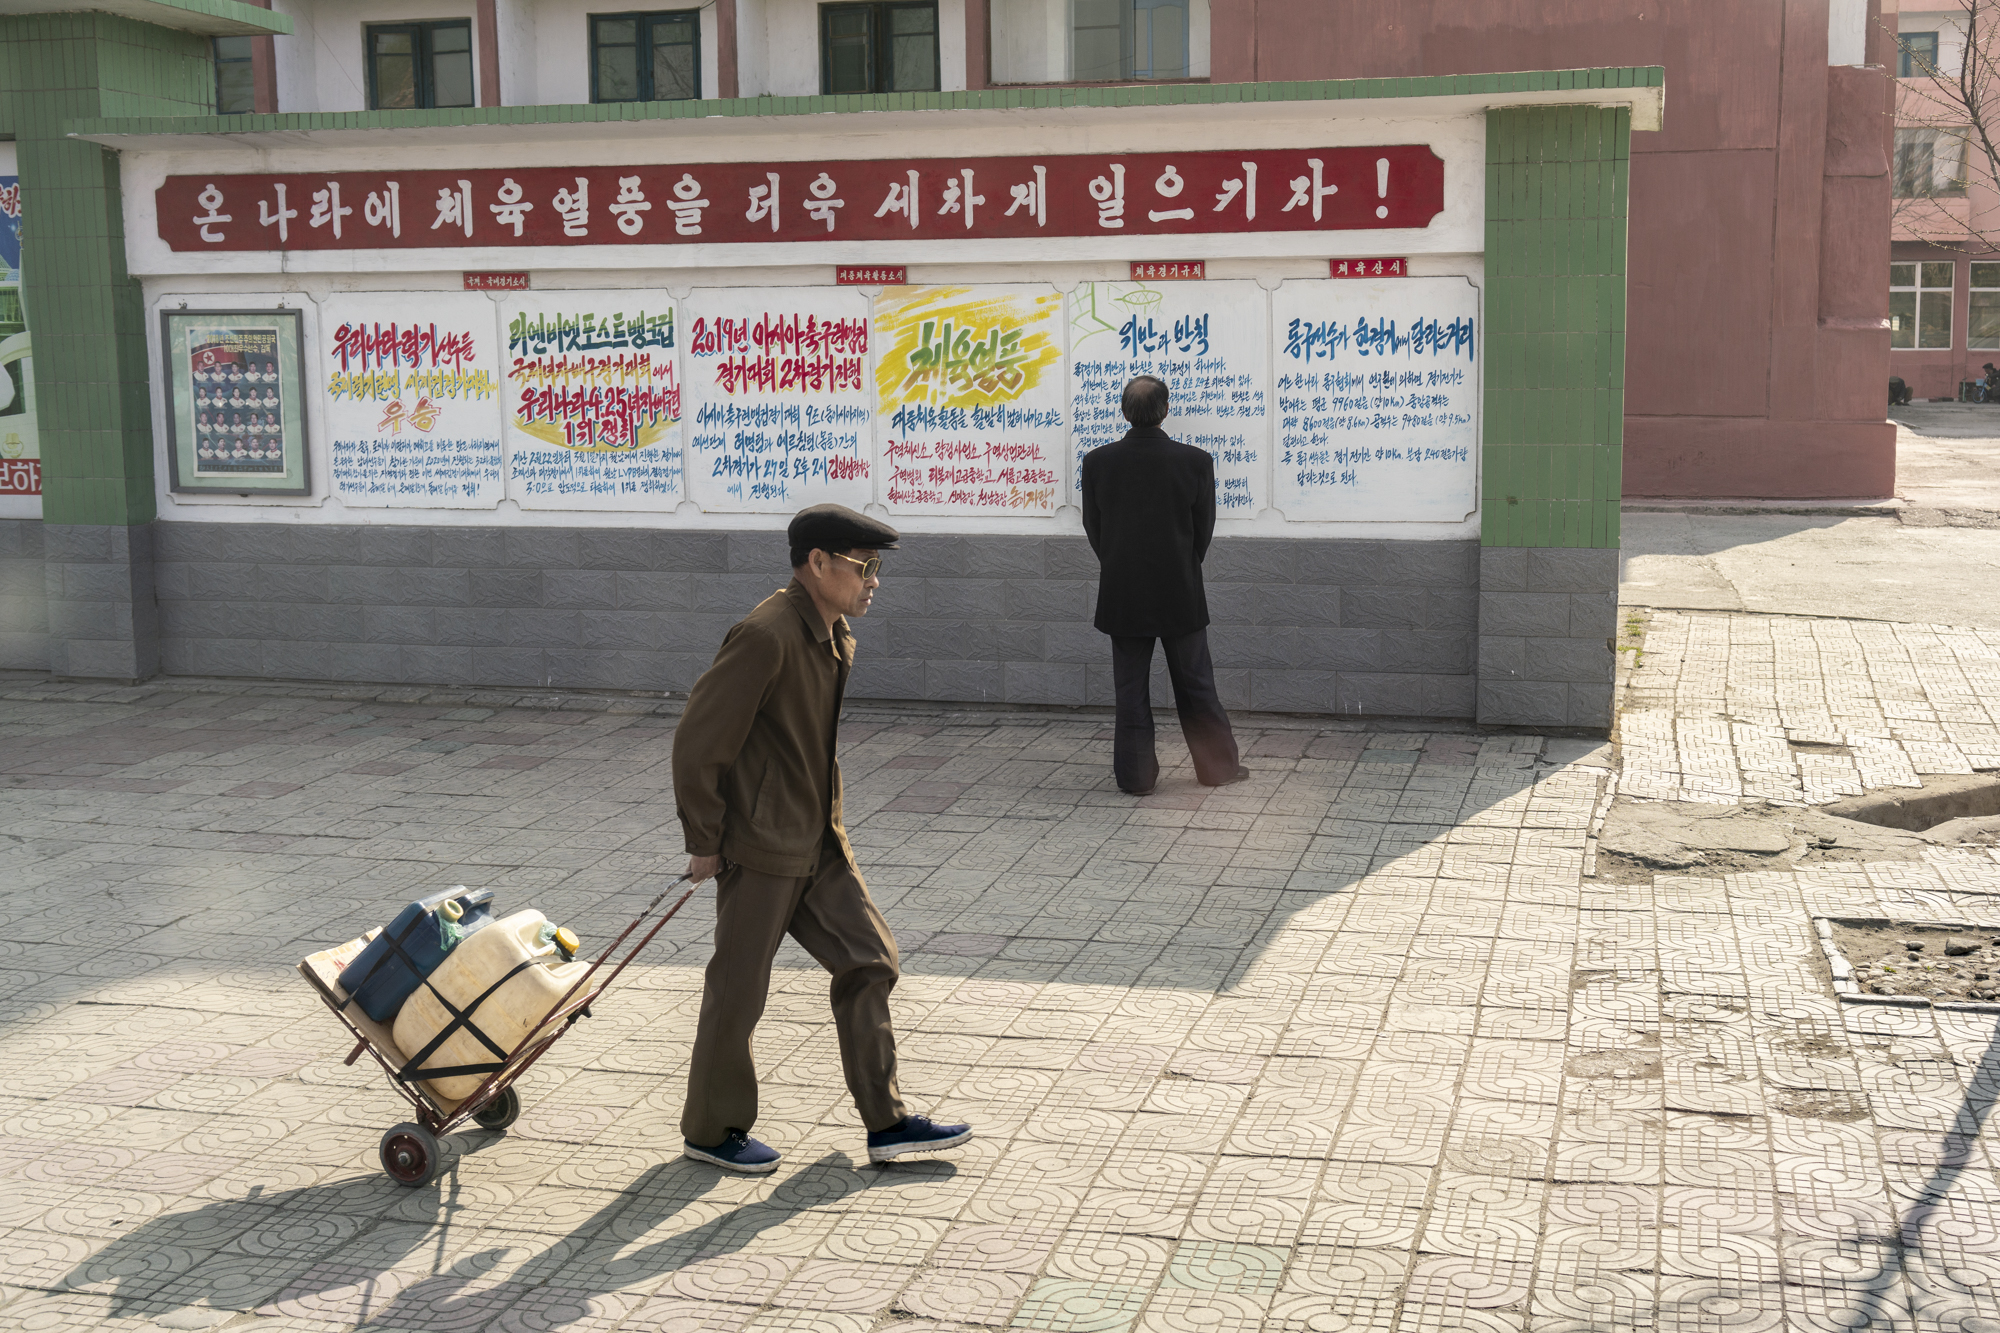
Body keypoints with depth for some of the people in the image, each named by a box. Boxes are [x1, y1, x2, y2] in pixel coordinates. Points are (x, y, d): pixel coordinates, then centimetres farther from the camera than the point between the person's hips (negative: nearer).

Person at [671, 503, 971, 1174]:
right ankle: (711, 1131, 21)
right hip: (761, 848, -9)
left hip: (819, 842, 9)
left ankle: (886, 1121, 17)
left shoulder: (837, 639, 8)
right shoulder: (765, 636, -21)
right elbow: (697, 739, -20)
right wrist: (704, 842, -14)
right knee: (738, 990, 4)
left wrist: (825, 821, 18)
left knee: (869, 962, 8)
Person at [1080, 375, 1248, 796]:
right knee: (1195, 684, 12)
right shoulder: (1195, 461, -11)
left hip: (1122, 597, 1)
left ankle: (1136, 774, 13)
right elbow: (1204, 528, -1)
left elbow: (1093, 528, 2)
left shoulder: (1097, 461, -8)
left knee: (1130, 688, 9)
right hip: (1179, 595, 0)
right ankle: (1218, 766, 22)